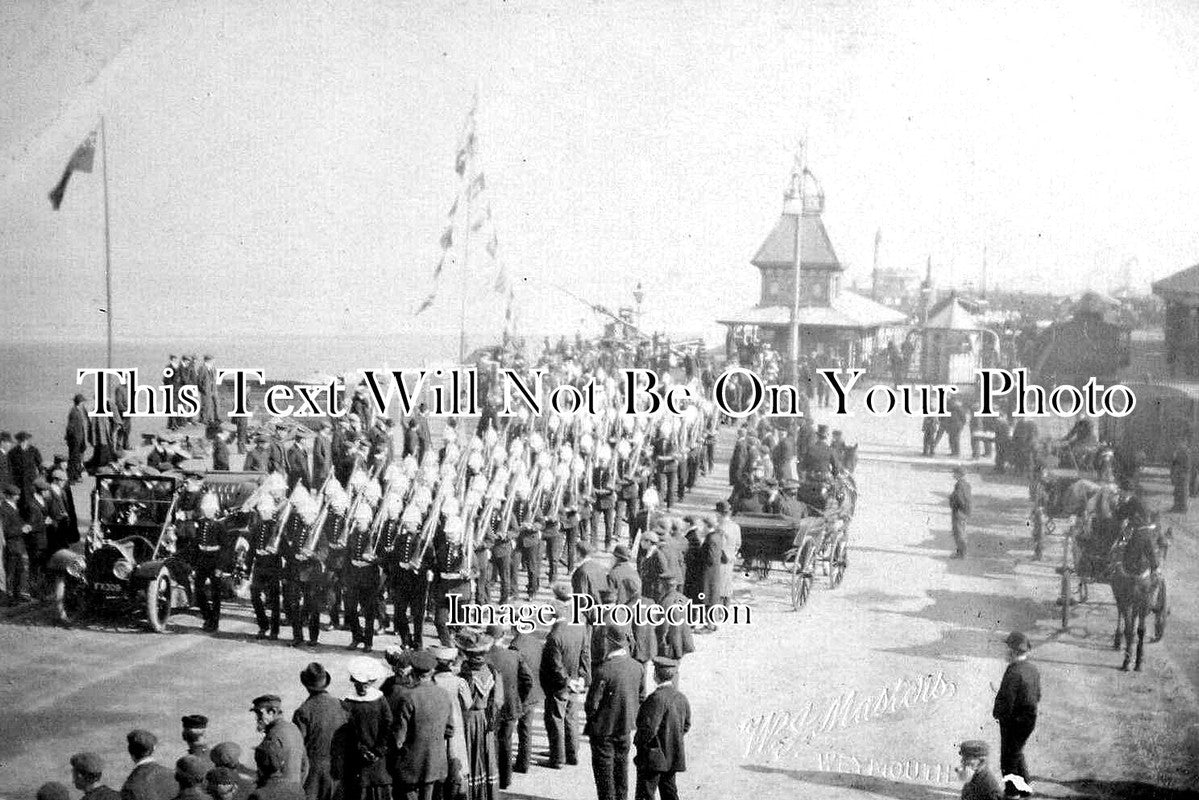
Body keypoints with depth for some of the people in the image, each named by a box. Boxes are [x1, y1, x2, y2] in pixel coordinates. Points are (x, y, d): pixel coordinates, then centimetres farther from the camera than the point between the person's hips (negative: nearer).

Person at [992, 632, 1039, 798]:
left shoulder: (1013, 671, -23)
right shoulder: (1033, 669, 4)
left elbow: (1006, 699, -24)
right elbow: (1037, 696, 13)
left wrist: (997, 713, -9)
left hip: (1013, 720, -8)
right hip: (1030, 718, 8)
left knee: (1008, 756, 6)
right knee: (1017, 752, 24)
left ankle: (1012, 790, 11)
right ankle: (1025, 786, 28)